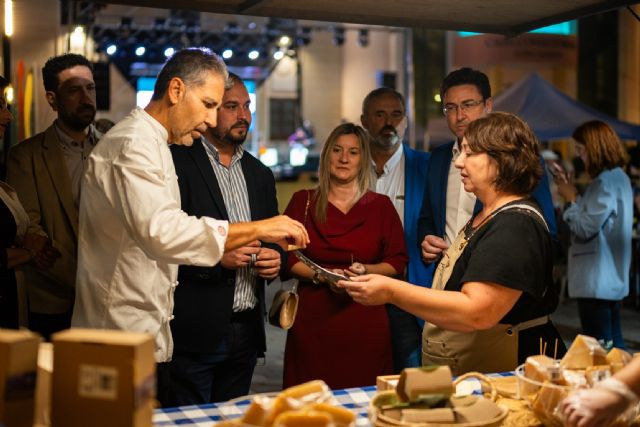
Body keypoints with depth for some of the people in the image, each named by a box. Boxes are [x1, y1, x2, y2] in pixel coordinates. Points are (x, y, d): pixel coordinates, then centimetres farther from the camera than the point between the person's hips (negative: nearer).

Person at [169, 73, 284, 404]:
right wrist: (216, 255, -20)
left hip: (247, 330, 6)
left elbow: (274, 238, 23)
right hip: (195, 330, -6)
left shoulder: (260, 174, 16)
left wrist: (275, 257, 1)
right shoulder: (176, 162, -6)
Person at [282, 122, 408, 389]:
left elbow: (398, 262, 6)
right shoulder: (303, 202, 8)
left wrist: (366, 270, -12)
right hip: (313, 320, 0)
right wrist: (323, 276, -12)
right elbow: (286, 257, 3)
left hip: (365, 322, 0)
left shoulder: (380, 206, 8)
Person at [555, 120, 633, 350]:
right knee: (612, 344, 16)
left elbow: (585, 229, -19)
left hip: (597, 280, -10)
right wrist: (573, 194, 9)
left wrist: (571, 198, -7)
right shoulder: (618, 177, 14)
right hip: (612, 278, 10)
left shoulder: (607, 182, -18)